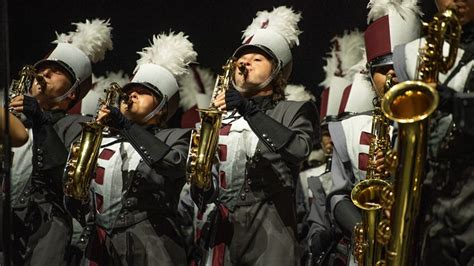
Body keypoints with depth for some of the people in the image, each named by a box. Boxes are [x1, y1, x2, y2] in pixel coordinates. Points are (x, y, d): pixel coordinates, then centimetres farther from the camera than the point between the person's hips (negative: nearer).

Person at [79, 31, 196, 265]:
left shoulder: (174, 137, 5)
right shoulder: (104, 138, 20)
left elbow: (173, 166, -17)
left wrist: (127, 126, -13)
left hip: (148, 245, -5)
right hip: (99, 244, 5)